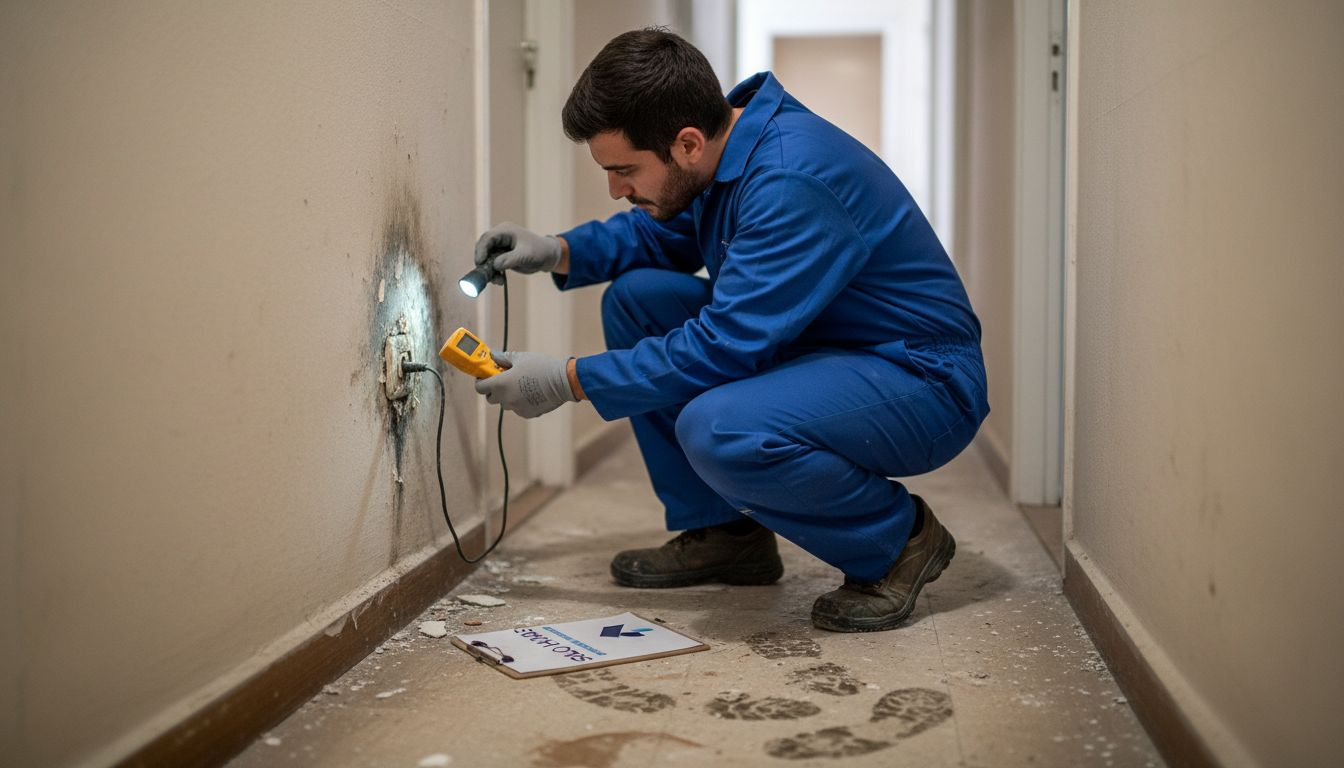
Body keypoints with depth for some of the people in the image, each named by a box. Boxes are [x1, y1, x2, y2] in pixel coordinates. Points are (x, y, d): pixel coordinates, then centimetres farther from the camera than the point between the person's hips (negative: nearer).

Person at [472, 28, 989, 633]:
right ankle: (723, 532, 9)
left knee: (716, 428, -35)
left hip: (924, 384, -9)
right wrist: (560, 252, 0)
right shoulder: (723, 146, -1)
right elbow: (661, 232, 18)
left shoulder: (793, 181, -29)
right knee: (635, 297, 2)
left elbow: (722, 347, -28)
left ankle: (900, 539, -7)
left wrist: (568, 381, -20)